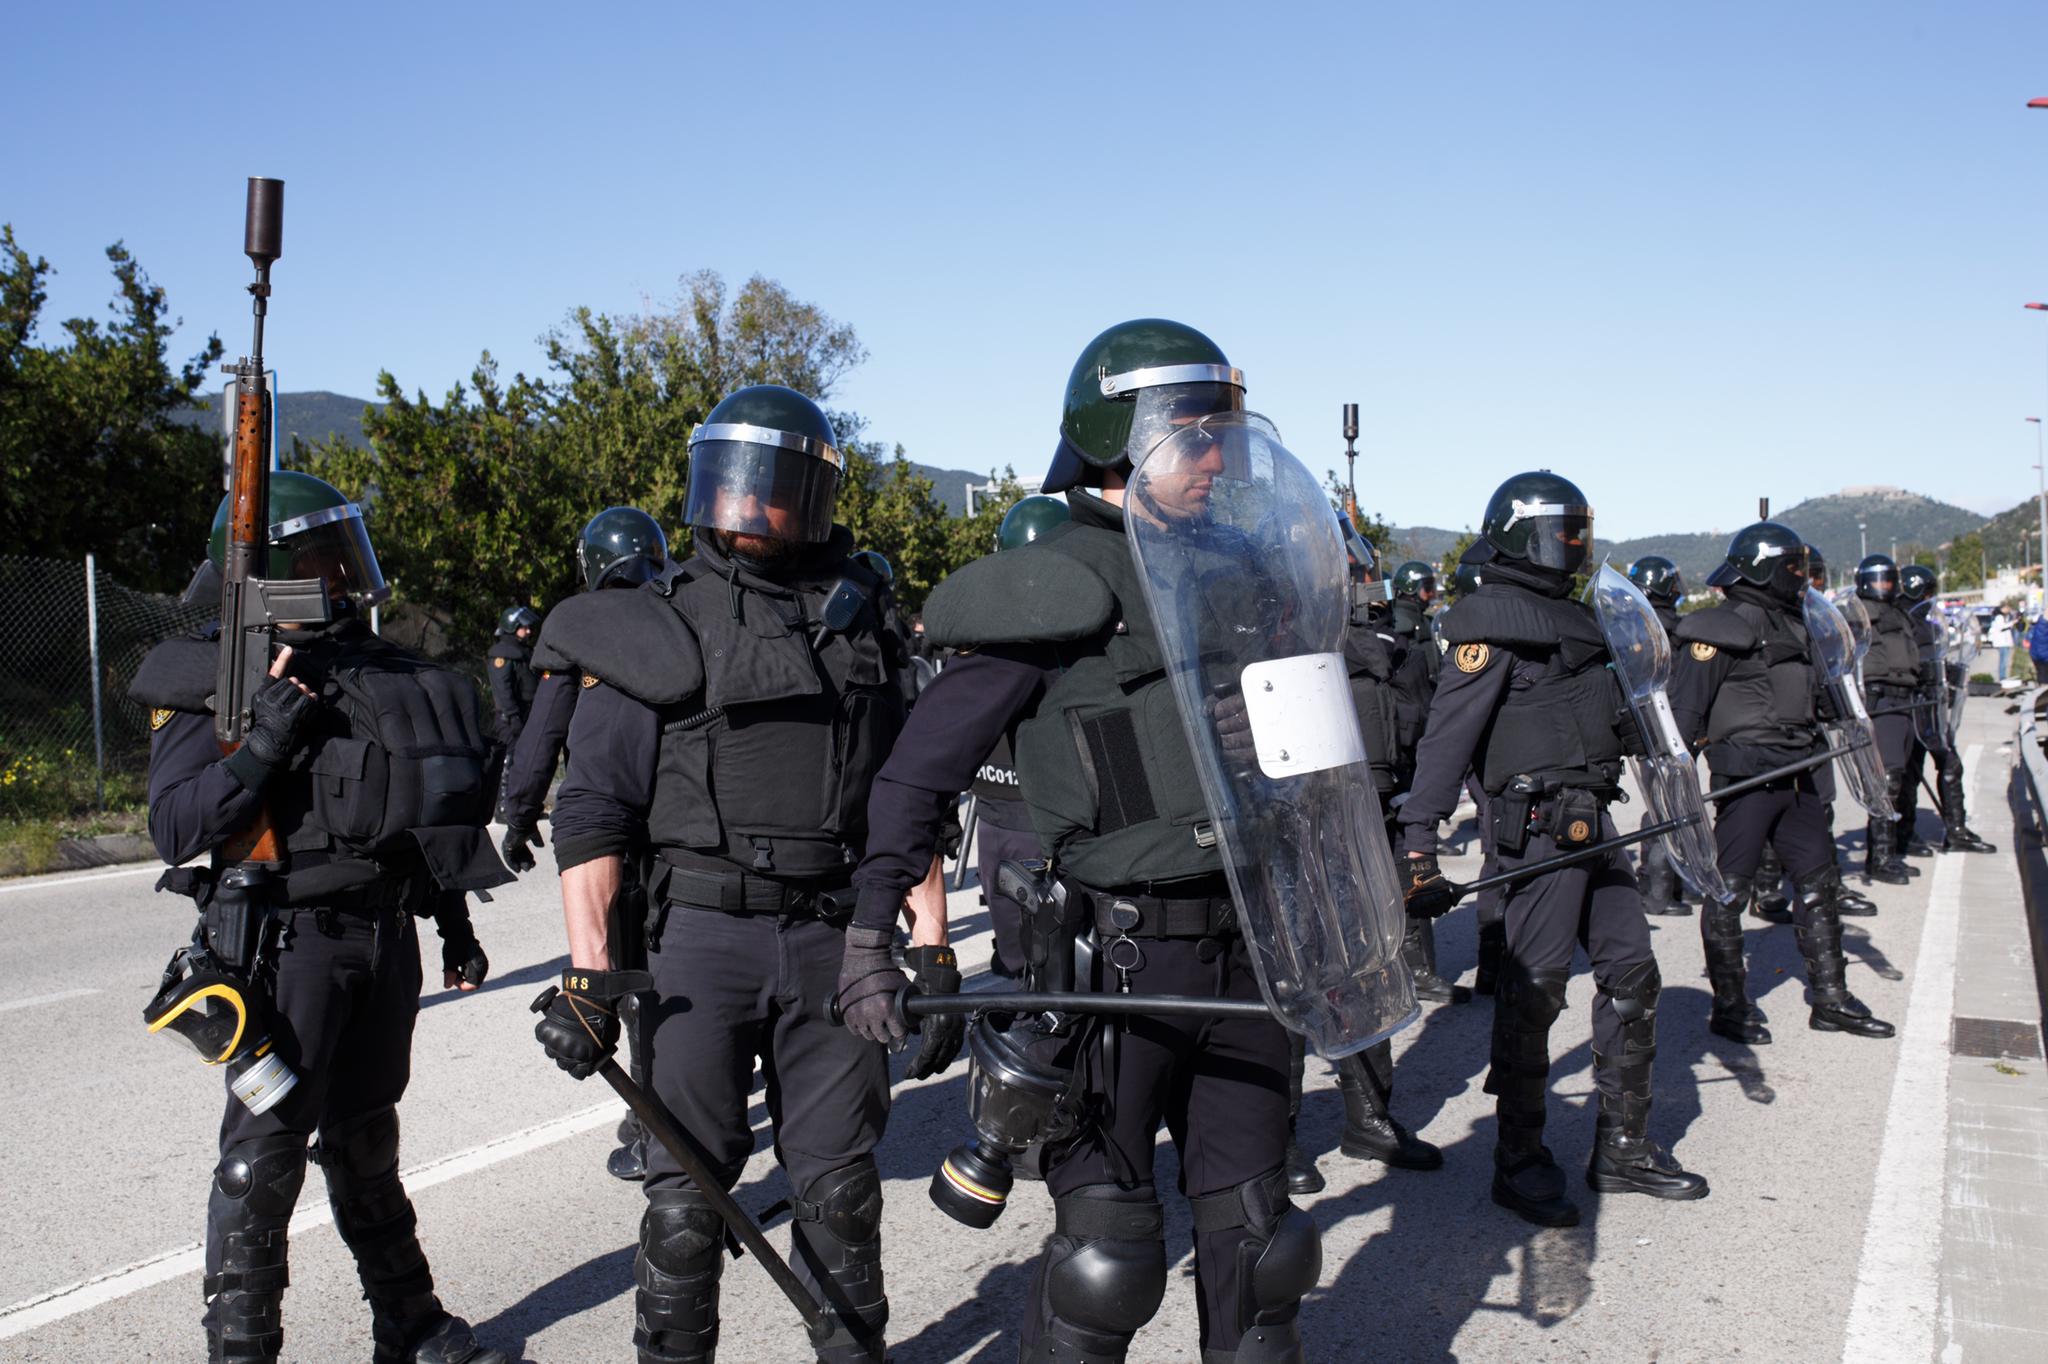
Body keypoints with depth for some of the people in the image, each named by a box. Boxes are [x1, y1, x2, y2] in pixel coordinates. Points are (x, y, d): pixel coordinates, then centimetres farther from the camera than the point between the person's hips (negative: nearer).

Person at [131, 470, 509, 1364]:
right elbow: (177, 829, -17)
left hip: (384, 933, 6)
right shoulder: (219, 683, -9)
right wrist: (267, 736, -27)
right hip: (287, 943, -6)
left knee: (365, 1141, 17)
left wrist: (453, 924, 20)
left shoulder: (377, 669, 10)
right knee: (263, 1155, -2)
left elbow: (425, 807, 18)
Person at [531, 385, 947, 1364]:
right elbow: (594, 810, -2)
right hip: (704, 931, -2)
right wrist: (589, 970, -11)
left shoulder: (858, 624, 11)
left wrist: (932, 954, 7)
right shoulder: (654, 630, 2)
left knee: (839, 1190, 9)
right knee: (686, 1192, 1)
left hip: (836, 938, 2)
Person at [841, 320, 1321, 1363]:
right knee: (1106, 1245, 1)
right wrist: (871, 934, -17)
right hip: (1116, 962, -6)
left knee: (1251, 1232, 15)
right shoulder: (1060, 586, -10)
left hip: (1242, 956, 7)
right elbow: (921, 765, -12)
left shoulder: (1226, 575, 12)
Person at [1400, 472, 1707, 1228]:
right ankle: (1520, 1164, 7)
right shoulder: (1490, 621, -10)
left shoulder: (1570, 615, 19)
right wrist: (1419, 847, -23)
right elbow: (1445, 739, -17)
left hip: (1592, 824, 9)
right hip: (1539, 825, -9)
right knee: (1534, 989, -5)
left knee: (1632, 974, 11)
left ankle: (1622, 1148, 23)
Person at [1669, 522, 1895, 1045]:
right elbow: (1685, 704, -14)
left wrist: (1819, 774, 23)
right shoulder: (1725, 626, -10)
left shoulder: (1792, 623, 17)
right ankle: (1730, 1006, 6)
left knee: (1819, 882, 11)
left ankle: (1830, 999, 21)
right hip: (1746, 774, -9)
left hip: (1797, 775, 9)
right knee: (1729, 889, -2)